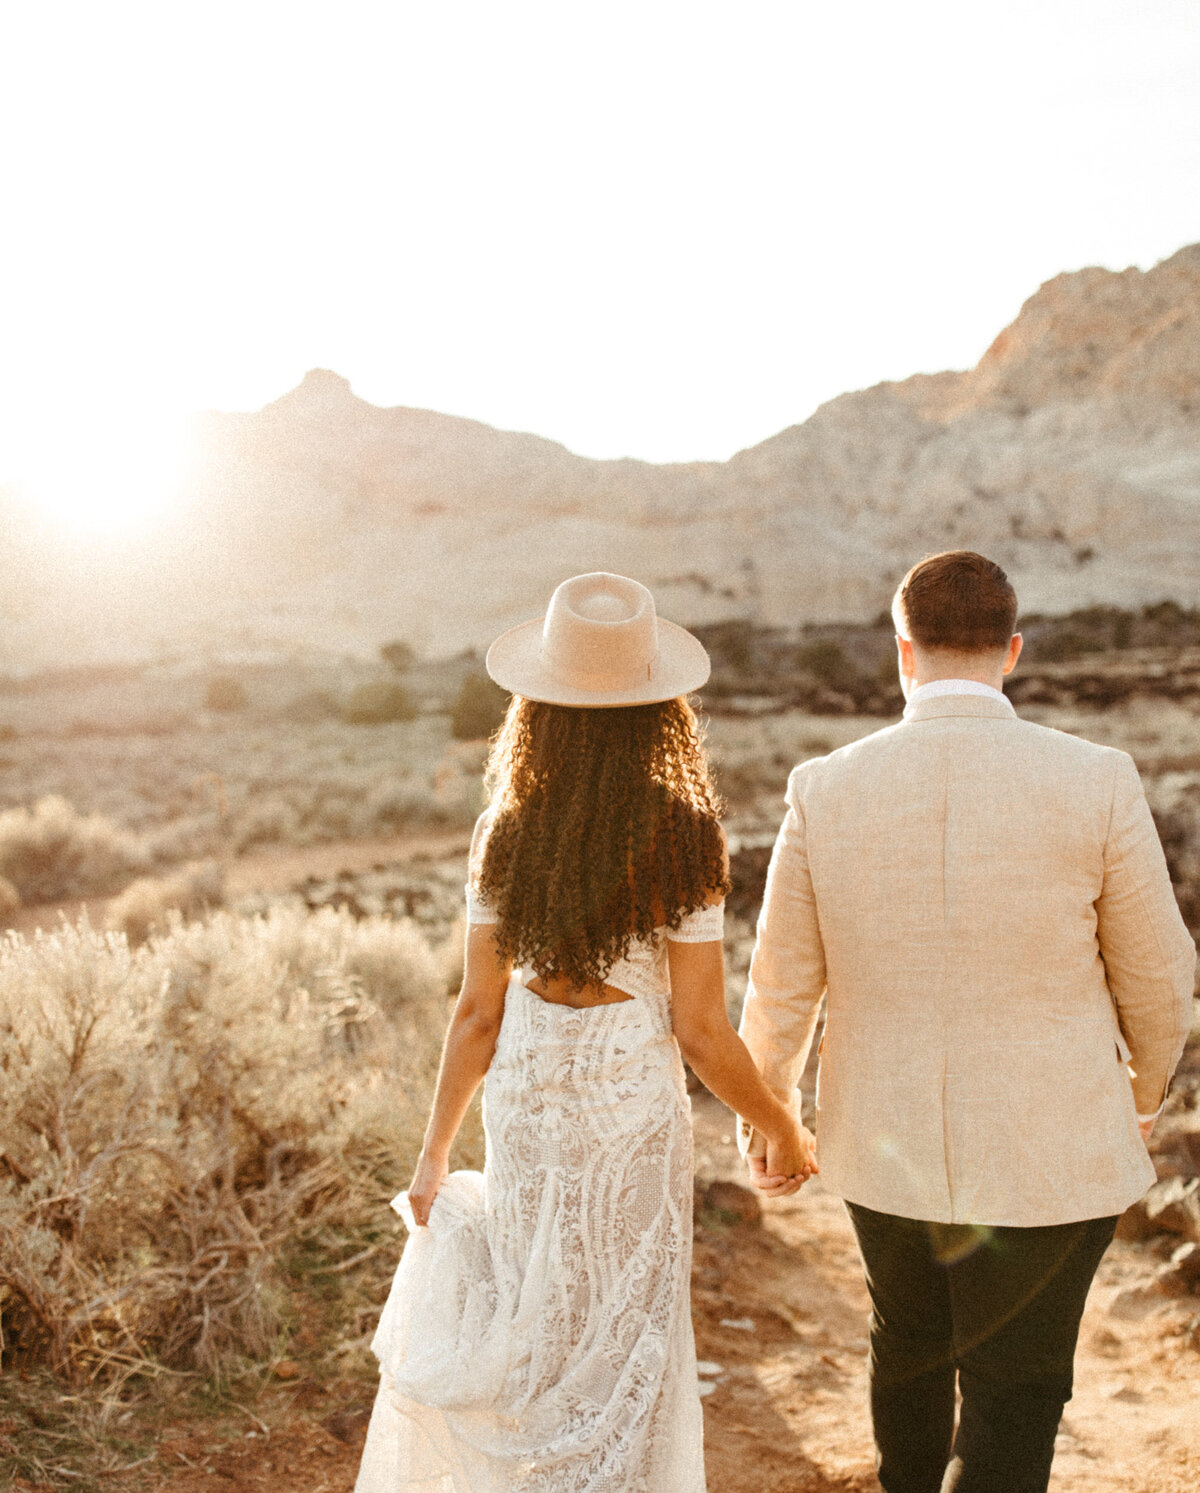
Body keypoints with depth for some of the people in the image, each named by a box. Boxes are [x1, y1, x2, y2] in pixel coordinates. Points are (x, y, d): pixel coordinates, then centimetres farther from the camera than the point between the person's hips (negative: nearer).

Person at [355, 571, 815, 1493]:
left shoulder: (506, 836, -8)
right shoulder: (682, 840, -17)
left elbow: (478, 1014, -3)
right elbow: (702, 1033, -14)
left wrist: (437, 1151, 9)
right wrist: (782, 1131, 2)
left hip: (525, 1106, 3)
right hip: (633, 1113, -3)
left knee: (539, 1323, 25)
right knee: (620, 1350, 15)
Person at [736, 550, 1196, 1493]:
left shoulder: (827, 791, -11)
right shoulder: (1096, 785, -16)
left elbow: (783, 988, -3)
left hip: (885, 1142, 3)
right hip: (1048, 1156, -3)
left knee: (911, 1343, 29)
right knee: (1012, 1398, 13)